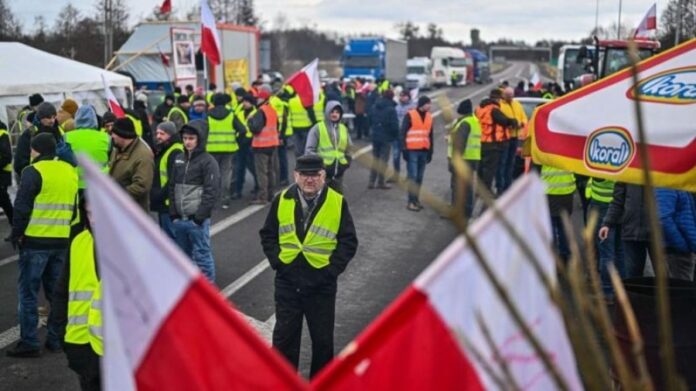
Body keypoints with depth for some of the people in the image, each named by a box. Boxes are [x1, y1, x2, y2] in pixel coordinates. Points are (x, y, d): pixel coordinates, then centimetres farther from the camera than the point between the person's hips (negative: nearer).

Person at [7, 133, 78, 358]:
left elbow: (22, 207, -13)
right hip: (62, 241, 6)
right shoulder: (71, 172, 10)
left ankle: (29, 343, 3)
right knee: (56, 291, 14)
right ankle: (56, 339, 19)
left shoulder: (34, 172, -11)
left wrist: (16, 234, -1)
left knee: (28, 292, 2)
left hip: (35, 241, -6)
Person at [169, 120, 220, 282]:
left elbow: (212, 192, -13)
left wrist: (199, 217, -14)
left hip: (197, 220, -7)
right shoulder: (179, 160, 11)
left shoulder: (208, 161, -9)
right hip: (179, 219, 7)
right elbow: (172, 187, 16)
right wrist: (173, 214, 7)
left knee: (202, 256, -1)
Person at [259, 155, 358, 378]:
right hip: (287, 281, 1)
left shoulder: (338, 202, -4)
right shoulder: (282, 200, 1)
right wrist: (276, 260, -2)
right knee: (284, 336, 9)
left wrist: (333, 268, -9)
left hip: (322, 284, -1)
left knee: (323, 339, 11)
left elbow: (349, 241, -2)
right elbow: (268, 235, 9)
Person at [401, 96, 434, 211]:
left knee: (419, 178, 7)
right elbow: (403, 133, -5)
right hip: (412, 151, -5)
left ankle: (416, 199, 15)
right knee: (413, 177, -8)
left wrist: (430, 152, 15)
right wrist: (404, 149, -10)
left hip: (424, 151, 5)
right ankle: (411, 201, -6)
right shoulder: (410, 115, -5)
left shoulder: (429, 117, 13)